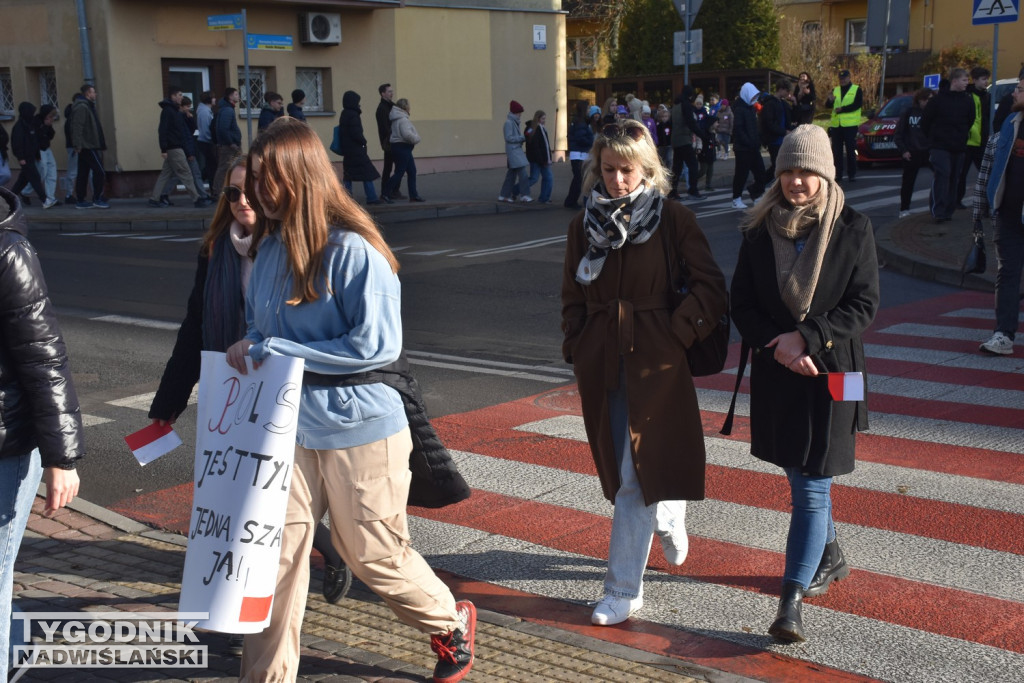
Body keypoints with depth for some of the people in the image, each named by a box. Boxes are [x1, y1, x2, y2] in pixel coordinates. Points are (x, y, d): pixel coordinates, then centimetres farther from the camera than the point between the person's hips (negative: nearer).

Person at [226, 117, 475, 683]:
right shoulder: (270, 248, 4)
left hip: (359, 430, -6)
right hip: (288, 429, 6)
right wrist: (249, 350, -6)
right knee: (275, 553, 4)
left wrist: (275, 351, -19)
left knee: (375, 556, 10)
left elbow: (378, 346, -21)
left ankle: (452, 623, 37)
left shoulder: (352, 250, -18)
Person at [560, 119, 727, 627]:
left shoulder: (673, 219, -5)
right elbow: (573, 297, 16)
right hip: (601, 361, 4)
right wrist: (576, 348, 6)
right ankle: (670, 520, 47)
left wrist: (678, 334, -9)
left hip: (655, 358, -4)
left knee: (637, 474, -6)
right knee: (619, 467, 15)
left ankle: (623, 591, 3)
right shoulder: (585, 224, 7)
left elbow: (710, 287, -4)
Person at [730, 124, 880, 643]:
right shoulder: (759, 230, 2)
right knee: (799, 476, 18)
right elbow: (742, 302, 2)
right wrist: (776, 345, -15)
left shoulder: (852, 229, -5)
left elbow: (865, 304, -7)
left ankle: (792, 600, -7)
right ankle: (829, 556, 42)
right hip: (776, 370, 4)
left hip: (829, 371, -4)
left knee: (812, 486, -7)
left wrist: (806, 337, -17)